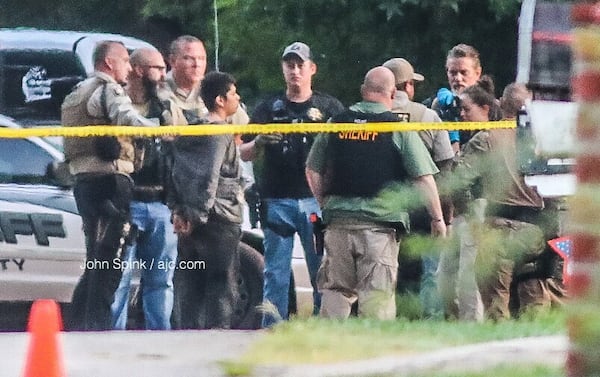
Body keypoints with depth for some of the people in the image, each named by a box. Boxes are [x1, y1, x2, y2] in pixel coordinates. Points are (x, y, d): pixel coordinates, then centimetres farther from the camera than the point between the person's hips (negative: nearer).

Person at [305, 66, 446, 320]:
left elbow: (312, 171, 14)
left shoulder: (336, 123, 8)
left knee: (335, 291, 11)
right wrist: (437, 218, 4)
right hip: (380, 223, -4)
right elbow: (423, 178, -4)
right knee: (377, 293, -3)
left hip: (338, 222, 4)